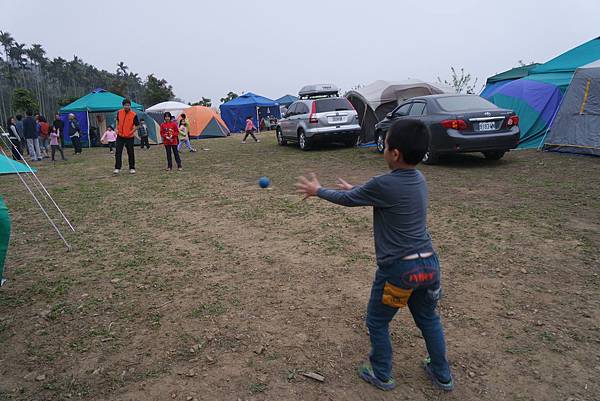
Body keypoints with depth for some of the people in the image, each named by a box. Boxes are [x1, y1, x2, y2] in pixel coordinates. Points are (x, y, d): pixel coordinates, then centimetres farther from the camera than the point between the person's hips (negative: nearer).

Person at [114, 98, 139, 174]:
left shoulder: (134, 115, -10)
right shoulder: (119, 112, 1)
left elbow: (137, 125, -4)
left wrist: (132, 131, -15)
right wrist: (117, 129, 7)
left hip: (129, 137, -3)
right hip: (120, 136, 3)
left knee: (130, 153, 5)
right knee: (118, 152, 1)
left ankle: (132, 168, 17)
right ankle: (117, 168, 9)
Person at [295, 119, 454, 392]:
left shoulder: (385, 184, -20)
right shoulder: (418, 179, 4)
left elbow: (347, 200, -4)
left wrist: (317, 191, 12)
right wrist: (354, 189, 33)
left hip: (398, 268, -7)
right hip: (428, 263, 7)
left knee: (377, 322, 17)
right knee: (428, 318, 26)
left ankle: (381, 375, 34)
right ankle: (442, 375, 42)